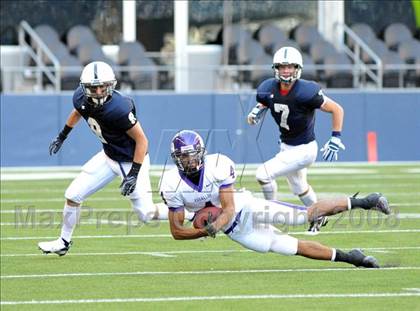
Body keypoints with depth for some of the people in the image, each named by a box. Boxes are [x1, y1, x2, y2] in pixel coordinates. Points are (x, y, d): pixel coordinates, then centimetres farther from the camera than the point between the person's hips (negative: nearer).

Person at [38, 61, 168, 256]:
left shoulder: (118, 108, -35)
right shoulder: (81, 98, -15)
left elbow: (142, 140, -26)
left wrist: (134, 174, -27)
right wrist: (62, 137, 24)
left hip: (132, 161, -6)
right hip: (109, 156, 6)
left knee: (146, 214, -4)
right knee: (73, 195, 3)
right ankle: (64, 242, 23)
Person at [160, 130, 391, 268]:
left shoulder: (217, 166, -23)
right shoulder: (172, 185, -18)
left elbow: (228, 209, -22)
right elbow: (177, 231, -12)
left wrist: (216, 225, -41)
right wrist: (205, 232, -26)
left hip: (244, 207, -2)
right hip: (234, 229, 2)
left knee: (308, 214, -13)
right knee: (295, 247, 0)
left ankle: (359, 202, 5)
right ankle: (348, 257, 14)